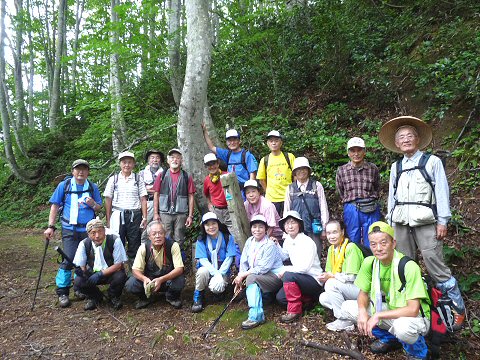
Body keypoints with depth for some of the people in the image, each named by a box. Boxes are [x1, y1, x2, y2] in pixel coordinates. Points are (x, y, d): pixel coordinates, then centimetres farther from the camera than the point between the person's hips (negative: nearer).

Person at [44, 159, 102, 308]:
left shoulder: (93, 188, 5)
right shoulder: (64, 185, 0)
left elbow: (99, 207, 8)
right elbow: (55, 206, 2)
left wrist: (93, 204, -16)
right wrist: (51, 226, -3)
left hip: (88, 229, 2)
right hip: (70, 230, -2)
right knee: (68, 260, -8)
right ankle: (62, 292, 6)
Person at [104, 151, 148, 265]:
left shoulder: (138, 179, 7)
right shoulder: (113, 179, 7)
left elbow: (143, 199, 3)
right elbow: (108, 200, 6)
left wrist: (144, 218, -3)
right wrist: (108, 220, 1)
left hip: (135, 216, 0)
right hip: (118, 215, 0)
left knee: (134, 244, 5)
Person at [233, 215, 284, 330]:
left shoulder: (270, 245, -17)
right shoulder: (249, 241, 3)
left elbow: (263, 268, -22)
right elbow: (244, 262, 3)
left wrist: (243, 275, -19)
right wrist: (239, 278, -11)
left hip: (274, 276, -8)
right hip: (259, 276, 8)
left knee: (251, 278, -29)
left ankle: (255, 316, -30)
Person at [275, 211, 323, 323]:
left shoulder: (308, 242, -20)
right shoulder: (288, 240, 2)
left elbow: (304, 267, -27)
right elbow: (284, 257, 18)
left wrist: (285, 269, -19)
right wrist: (276, 245, 5)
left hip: (314, 281, -8)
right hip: (300, 278, 8)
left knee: (288, 275, -30)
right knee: (280, 297, -6)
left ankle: (294, 310, -17)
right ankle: (307, 299, 12)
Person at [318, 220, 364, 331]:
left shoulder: (351, 248, -19)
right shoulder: (331, 249, 6)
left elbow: (351, 277, -23)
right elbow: (329, 272, 11)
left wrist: (331, 276, -15)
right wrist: (324, 276, -10)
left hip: (360, 288, -8)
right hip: (344, 290, 8)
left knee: (331, 283, -25)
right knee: (323, 298, -4)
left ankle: (344, 321, -12)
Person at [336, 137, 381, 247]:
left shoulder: (373, 169, 2)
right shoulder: (341, 171, 2)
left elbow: (377, 189, 15)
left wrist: (369, 200, 8)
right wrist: (350, 201, 9)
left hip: (371, 210, 0)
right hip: (351, 211, 0)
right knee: (353, 244, 10)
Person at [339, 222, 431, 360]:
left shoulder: (408, 266, -27)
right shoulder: (369, 262, -11)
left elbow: (413, 310, -29)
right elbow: (363, 293, 1)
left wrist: (378, 316, -28)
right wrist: (362, 310, -20)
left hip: (415, 317, -5)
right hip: (389, 311, 6)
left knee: (402, 326, -39)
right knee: (347, 307, -8)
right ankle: (389, 338, 13)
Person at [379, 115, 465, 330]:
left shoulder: (432, 162, 4)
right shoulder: (396, 167, 15)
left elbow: (442, 192, 0)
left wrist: (443, 221, -6)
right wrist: (391, 222, 12)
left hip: (425, 222, -4)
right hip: (401, 223, 4)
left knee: (436, 266, -6)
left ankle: (458, 309, 9)